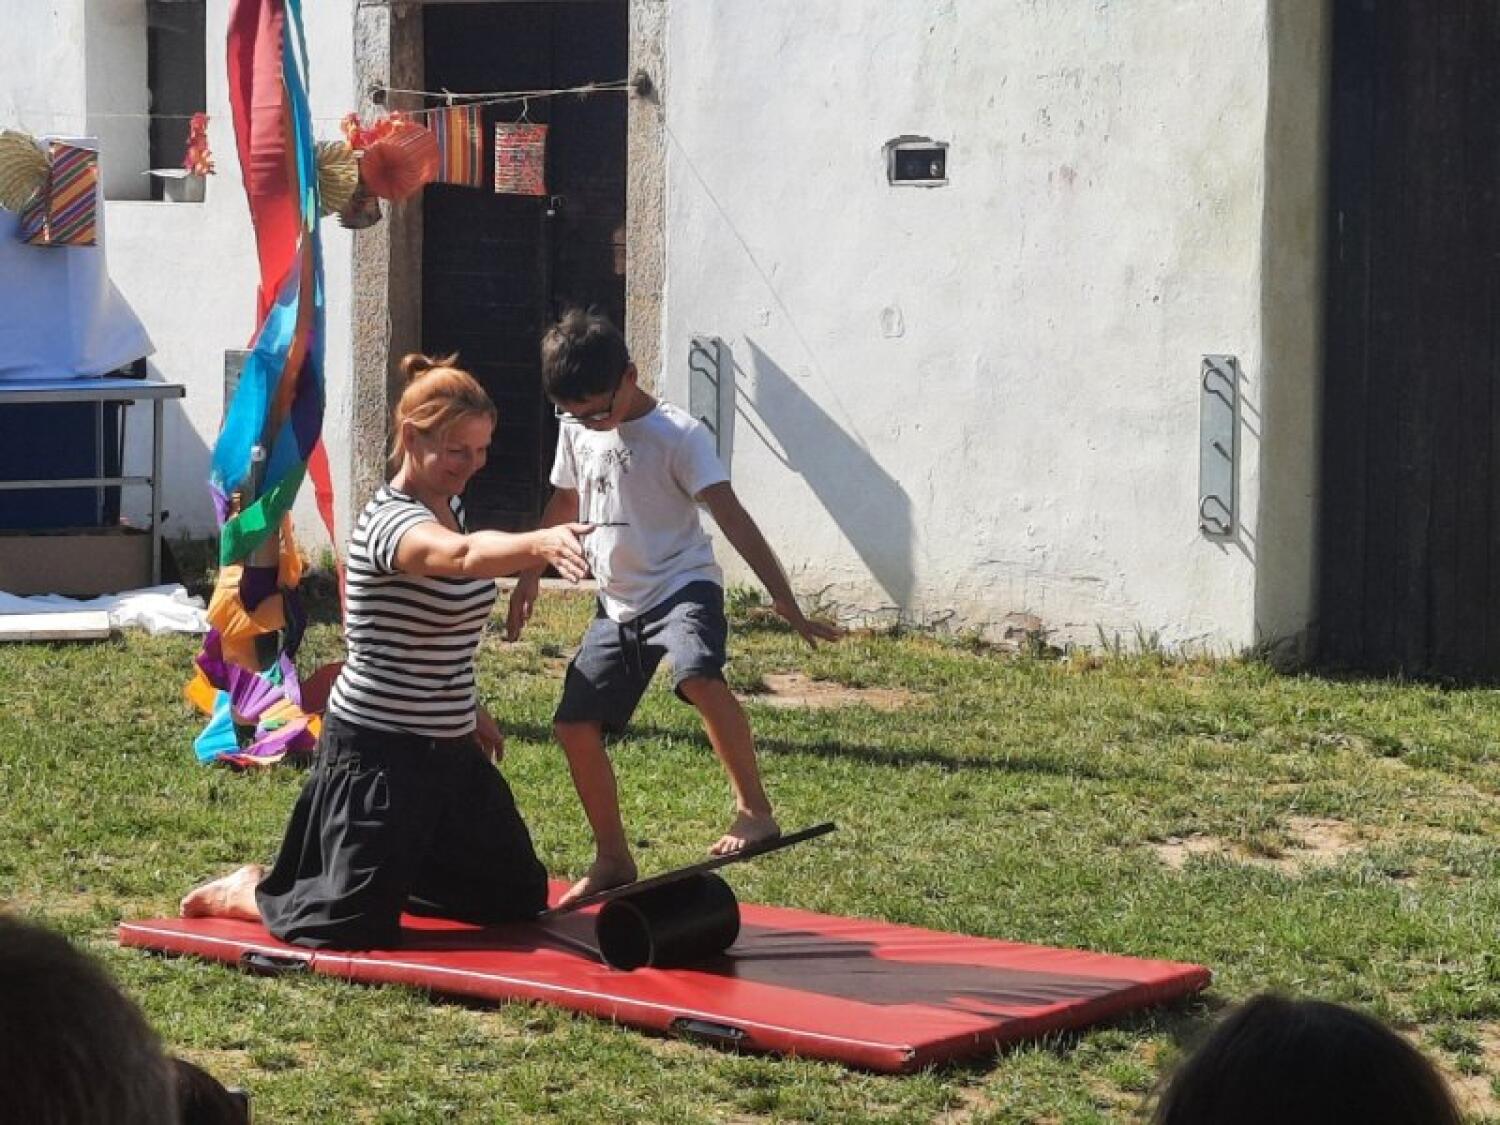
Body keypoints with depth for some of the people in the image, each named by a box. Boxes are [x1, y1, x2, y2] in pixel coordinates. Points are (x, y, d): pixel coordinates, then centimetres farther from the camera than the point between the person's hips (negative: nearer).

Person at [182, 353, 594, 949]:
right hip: (378, 752, -9)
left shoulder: (450, 506, 7)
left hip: (449, 750, 9)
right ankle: (253, 892, 20)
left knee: (519, 898, 15)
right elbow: (463, 556, -47)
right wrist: (541, 542, -64)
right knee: (354, 927, -11)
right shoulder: (389, 520, -23)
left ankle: (389, 868, 33)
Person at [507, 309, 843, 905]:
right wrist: (529, 577, 29)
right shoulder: (576, 430, 4)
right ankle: (613, 860, 18)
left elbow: (732, 518, -21)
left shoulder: (678, 436, -16)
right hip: (618, 603, 7)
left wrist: (788, 606, -26)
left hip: (683, 586, -7)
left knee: (698, 675, -37)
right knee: (575, 725, 3)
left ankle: (754, 810, -27)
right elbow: (564, 505, 22)